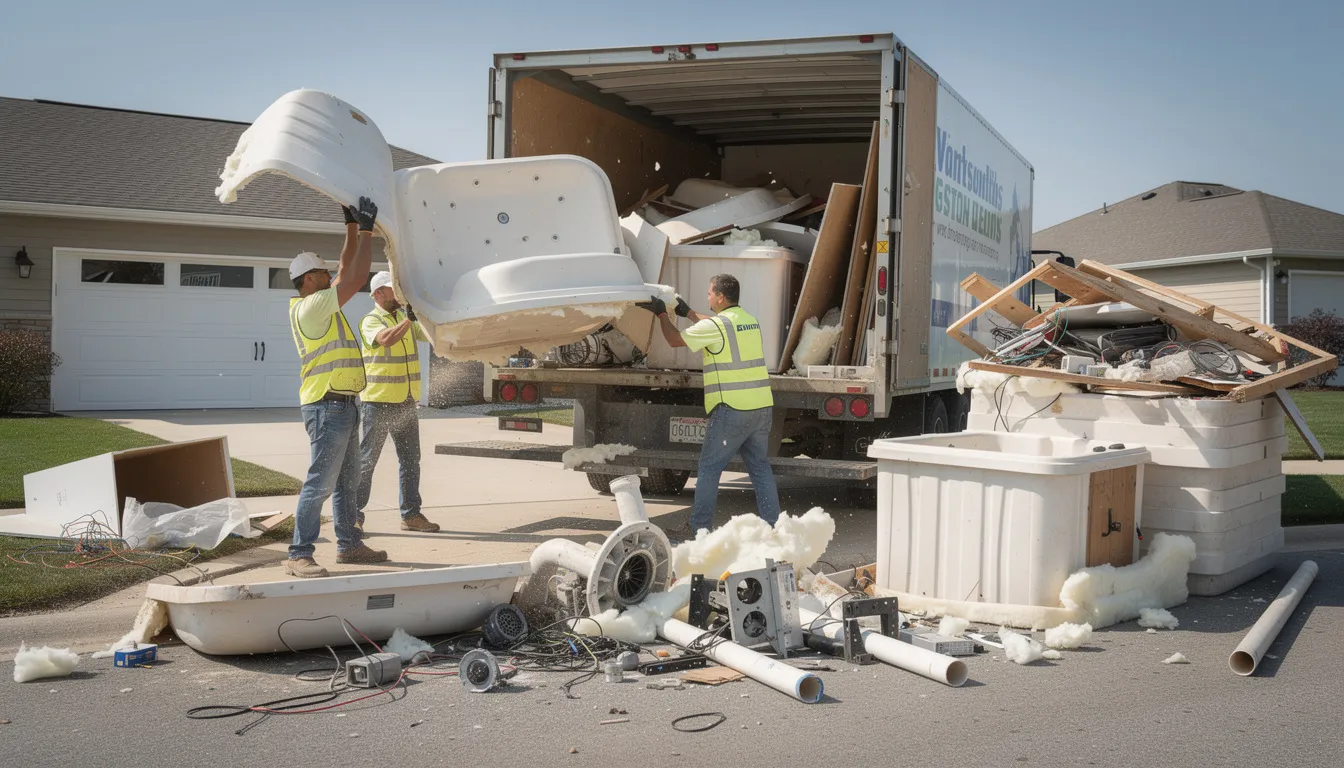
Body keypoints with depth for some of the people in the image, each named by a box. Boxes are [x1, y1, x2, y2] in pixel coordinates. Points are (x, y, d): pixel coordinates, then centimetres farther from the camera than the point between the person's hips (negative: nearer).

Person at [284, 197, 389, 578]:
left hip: (342, 405, 10)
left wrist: (353, 228, 14)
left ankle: (349, 544, 25)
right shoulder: (311, 306, -13)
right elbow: (356, 279, -17)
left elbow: (347, 268, 22)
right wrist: (365, 229, -11)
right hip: (328, 406, -10)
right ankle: (299, 555, -5)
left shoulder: (322, 304, 15)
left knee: (347, 482, 16)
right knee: (320, 483, -9)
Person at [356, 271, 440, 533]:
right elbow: (387, 338, -27)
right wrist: (410, 318, -28)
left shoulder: (405, 318, 13)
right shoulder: (371, 321, -7)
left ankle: (411, 514, 16)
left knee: (411, 460, 9)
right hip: (378, 403, -7)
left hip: (407, 403, 7)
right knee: (367, 460, -1)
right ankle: (354, 515, 7)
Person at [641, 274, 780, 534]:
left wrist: (661, 313, 15)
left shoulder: (716, 325, -10)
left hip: (732, 410, -7)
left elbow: (675, 339, 0)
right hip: (762, 407, 7)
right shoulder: (750, 321, 14)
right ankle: (771, 525, 12)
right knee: (760, 466, 13)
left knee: (709, 468, 2)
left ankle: (700, 529, 4)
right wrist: (688, 313, 40)